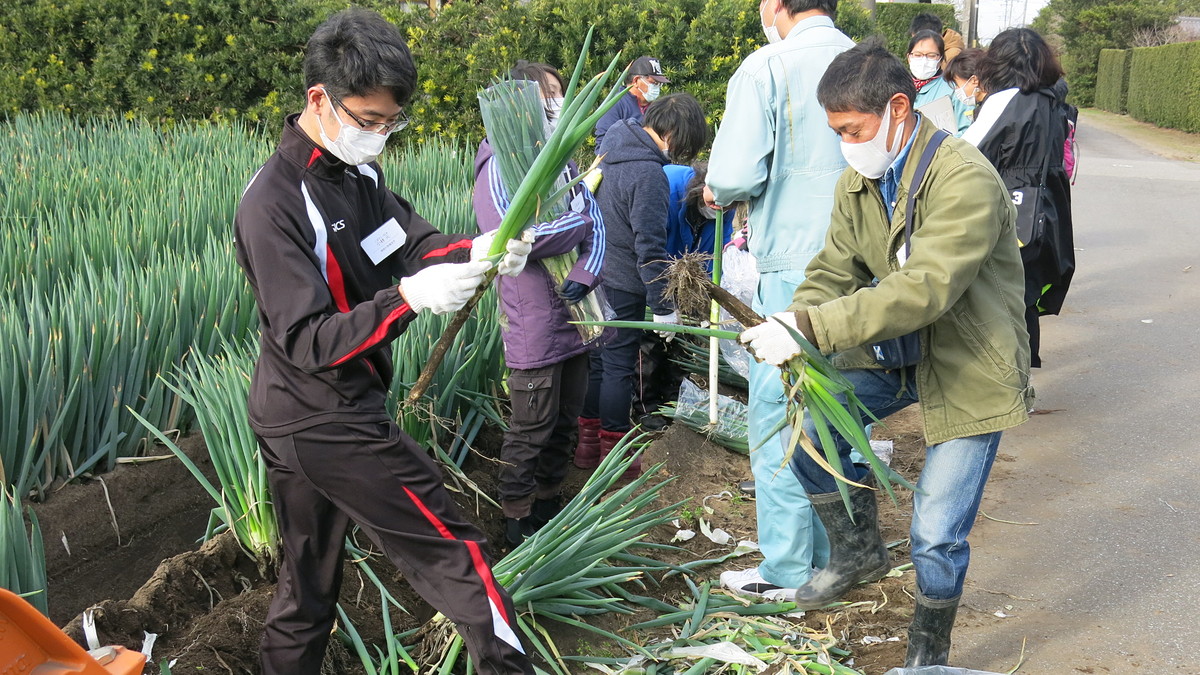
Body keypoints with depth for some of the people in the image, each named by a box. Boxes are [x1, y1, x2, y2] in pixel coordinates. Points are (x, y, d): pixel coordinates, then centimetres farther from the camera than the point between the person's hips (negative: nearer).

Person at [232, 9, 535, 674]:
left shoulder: (357, 172, 4)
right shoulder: (273, 205, -21)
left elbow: (412, 238, -1)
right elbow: (308, 342, -25)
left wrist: (475, 251, -21)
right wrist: (409, 298, -35)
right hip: (327, 425, -9)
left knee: (307, 582, 19)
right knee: (455, 549, 0)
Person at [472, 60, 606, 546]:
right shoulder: (501, 163, -12)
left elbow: (594, 221, 7)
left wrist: (584, 275, -12)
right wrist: (578, 224, -9)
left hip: (573, 315, 8)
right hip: (533, 322, -8)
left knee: (565, 423, 17)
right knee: (532, 429, 2)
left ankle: (548, 503, 33)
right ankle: (518, 520, 16)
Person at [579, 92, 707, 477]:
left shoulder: (611, 148, 6)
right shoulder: (650, 174, -22)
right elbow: (650, 247, -22)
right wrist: (663, 306, -14)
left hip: (595, 275, 9)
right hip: (623, 286, -9)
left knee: (598, 360, 18)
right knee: (619, 368, 3)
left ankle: (587, 444, 29)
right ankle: (613, 453, 14)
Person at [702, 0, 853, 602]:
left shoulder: (767, 67, -11)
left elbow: (736, 174, -18)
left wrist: (717, 192, 4)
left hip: (793, 270, -6)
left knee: (778, 417, 5)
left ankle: (787, 569, 11)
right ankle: (838, 548, 30)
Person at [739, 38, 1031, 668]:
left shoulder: (965, 179, -28)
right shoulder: (856, 183, -2)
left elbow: (925, 290, -38)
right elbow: (834, 270, -2)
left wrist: (809, 328, -43)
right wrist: (791, 326, -25)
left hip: (970, 367, -7)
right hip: (893, 351, 7)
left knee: (936, 535, -4)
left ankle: (928, 652, 24)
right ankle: (858, 547, 20)